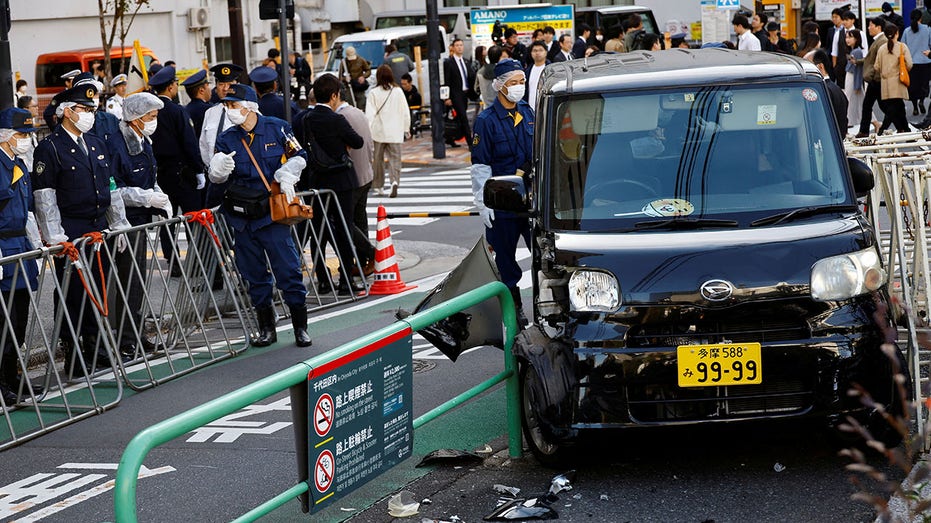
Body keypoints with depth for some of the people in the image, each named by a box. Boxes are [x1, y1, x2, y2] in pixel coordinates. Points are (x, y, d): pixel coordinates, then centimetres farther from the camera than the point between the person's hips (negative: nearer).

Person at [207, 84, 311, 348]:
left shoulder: (277, 128, -1)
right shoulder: (227, 140, 5)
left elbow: (298, 156, 9)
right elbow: (218, 182, 2)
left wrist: (286, 175, -8)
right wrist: (218, 171, -21)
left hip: (273, 212, -3)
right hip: (243, 216, 3)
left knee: (288, 269, -6)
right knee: (255, 275, 8)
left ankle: (300, 326, 4)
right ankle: (266, 328, 19)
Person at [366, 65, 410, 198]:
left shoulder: (374, 93, -7)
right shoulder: (398, 91, -1)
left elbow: (369, 114, -8)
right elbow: (405, 112, 4)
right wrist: (406, 128, 16)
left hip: (378, 131, -1)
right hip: (395, 132, 1)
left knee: (378, 159, 11)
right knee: (394, 158, -1)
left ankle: (378, 187, 18)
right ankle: (395, 181, -24)